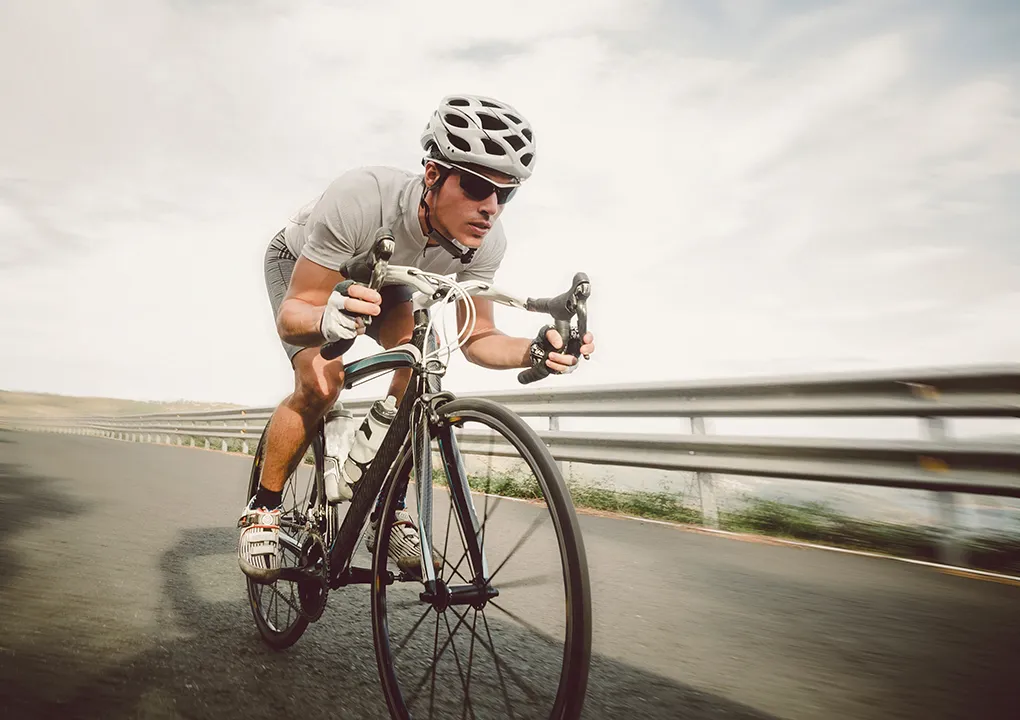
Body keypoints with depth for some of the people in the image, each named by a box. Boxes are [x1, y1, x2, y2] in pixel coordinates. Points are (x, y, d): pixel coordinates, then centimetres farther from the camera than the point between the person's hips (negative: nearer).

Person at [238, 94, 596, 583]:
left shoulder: (485, 241, -28)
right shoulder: (359, 199, -42)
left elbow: (476, 339, -20)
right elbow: (291, 316, -36)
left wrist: (536, 351, -40)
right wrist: (326, 320, -60)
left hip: (376, 277, 4)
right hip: (298, 264, -3)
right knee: (321, 382, -25)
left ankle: (387, 509, -7)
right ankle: (263, 507, 2)